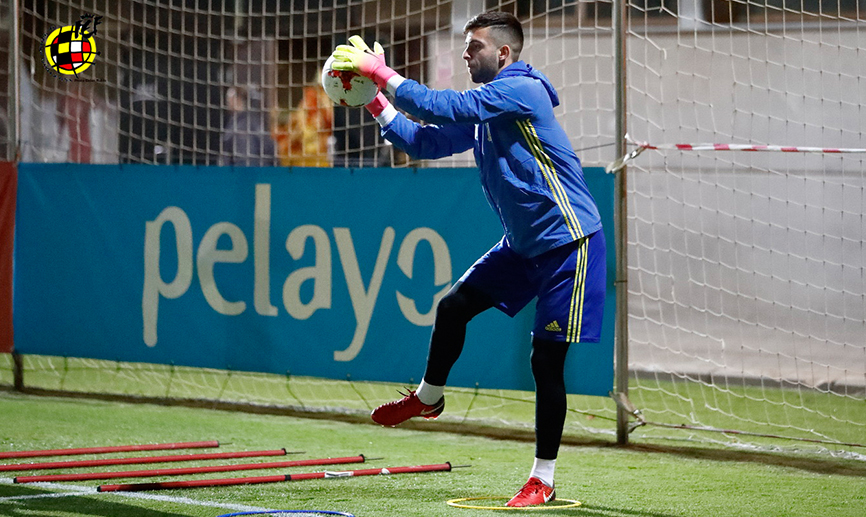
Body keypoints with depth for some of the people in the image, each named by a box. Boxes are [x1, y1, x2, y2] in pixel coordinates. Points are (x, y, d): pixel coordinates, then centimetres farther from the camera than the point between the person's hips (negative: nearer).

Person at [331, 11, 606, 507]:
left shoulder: (522, 89, -18)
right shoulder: (483, 108, 11)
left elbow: (442, 107, -27)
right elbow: (422, 141, 15)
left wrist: (381, 72, -20)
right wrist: (376, 100, 5)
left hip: (568, 242, -9)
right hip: (524, 243, 9)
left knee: (546, 359, -7)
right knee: (454, 306, 10)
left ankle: (543, 481, 2)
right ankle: (429, 397, 36)